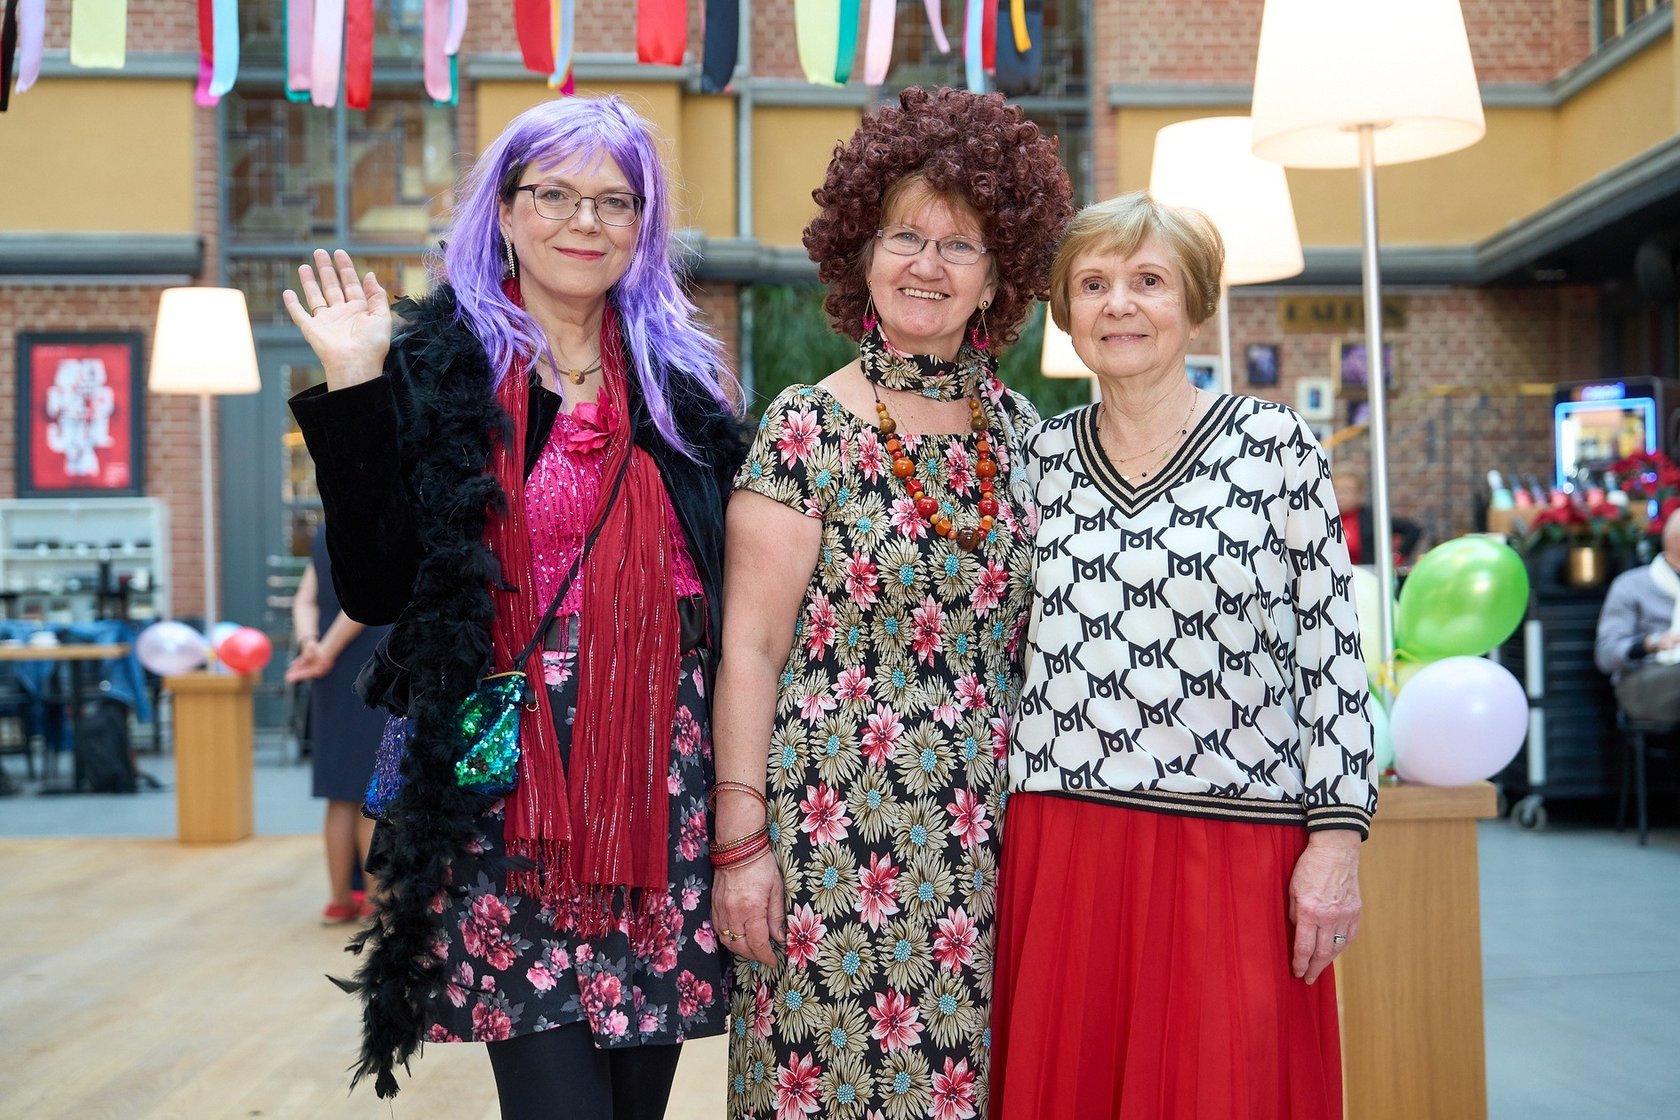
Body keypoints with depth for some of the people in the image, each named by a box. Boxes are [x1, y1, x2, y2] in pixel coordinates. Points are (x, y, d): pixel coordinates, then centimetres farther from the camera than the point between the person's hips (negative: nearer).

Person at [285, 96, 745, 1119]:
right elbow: (377, 589, -6)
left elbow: (724, 584, 14)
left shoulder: (684, 377, 11)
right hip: (509, 784, -3)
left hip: (664, 778, 3)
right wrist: (354, 393, -10)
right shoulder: (432, 370, 1)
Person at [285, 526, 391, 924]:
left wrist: (311, 644, -8)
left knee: (342, 796, 12)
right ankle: (380, 901, 2)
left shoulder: (325, 535, 15)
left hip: (334, 682, 7)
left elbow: (305, 601, 7)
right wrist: (327, 651, -15)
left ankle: (340, 899, 17)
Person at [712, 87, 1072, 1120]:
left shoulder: (1018, 429, 8)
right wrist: (740, 841, -10)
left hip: (988, 833, 4)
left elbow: (1026, 638, 14)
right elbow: (752, 649, -6)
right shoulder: (807, 426, -5)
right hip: (836, 827, -3)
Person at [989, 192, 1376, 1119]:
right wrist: (1000, 840, 11)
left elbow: (1332, 653, -1)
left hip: (1235, 850, -2)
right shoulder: (1040, 459, 9)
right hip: (1059, 850, 3)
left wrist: (1336, 837, -6)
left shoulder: (1275, 446, 1)